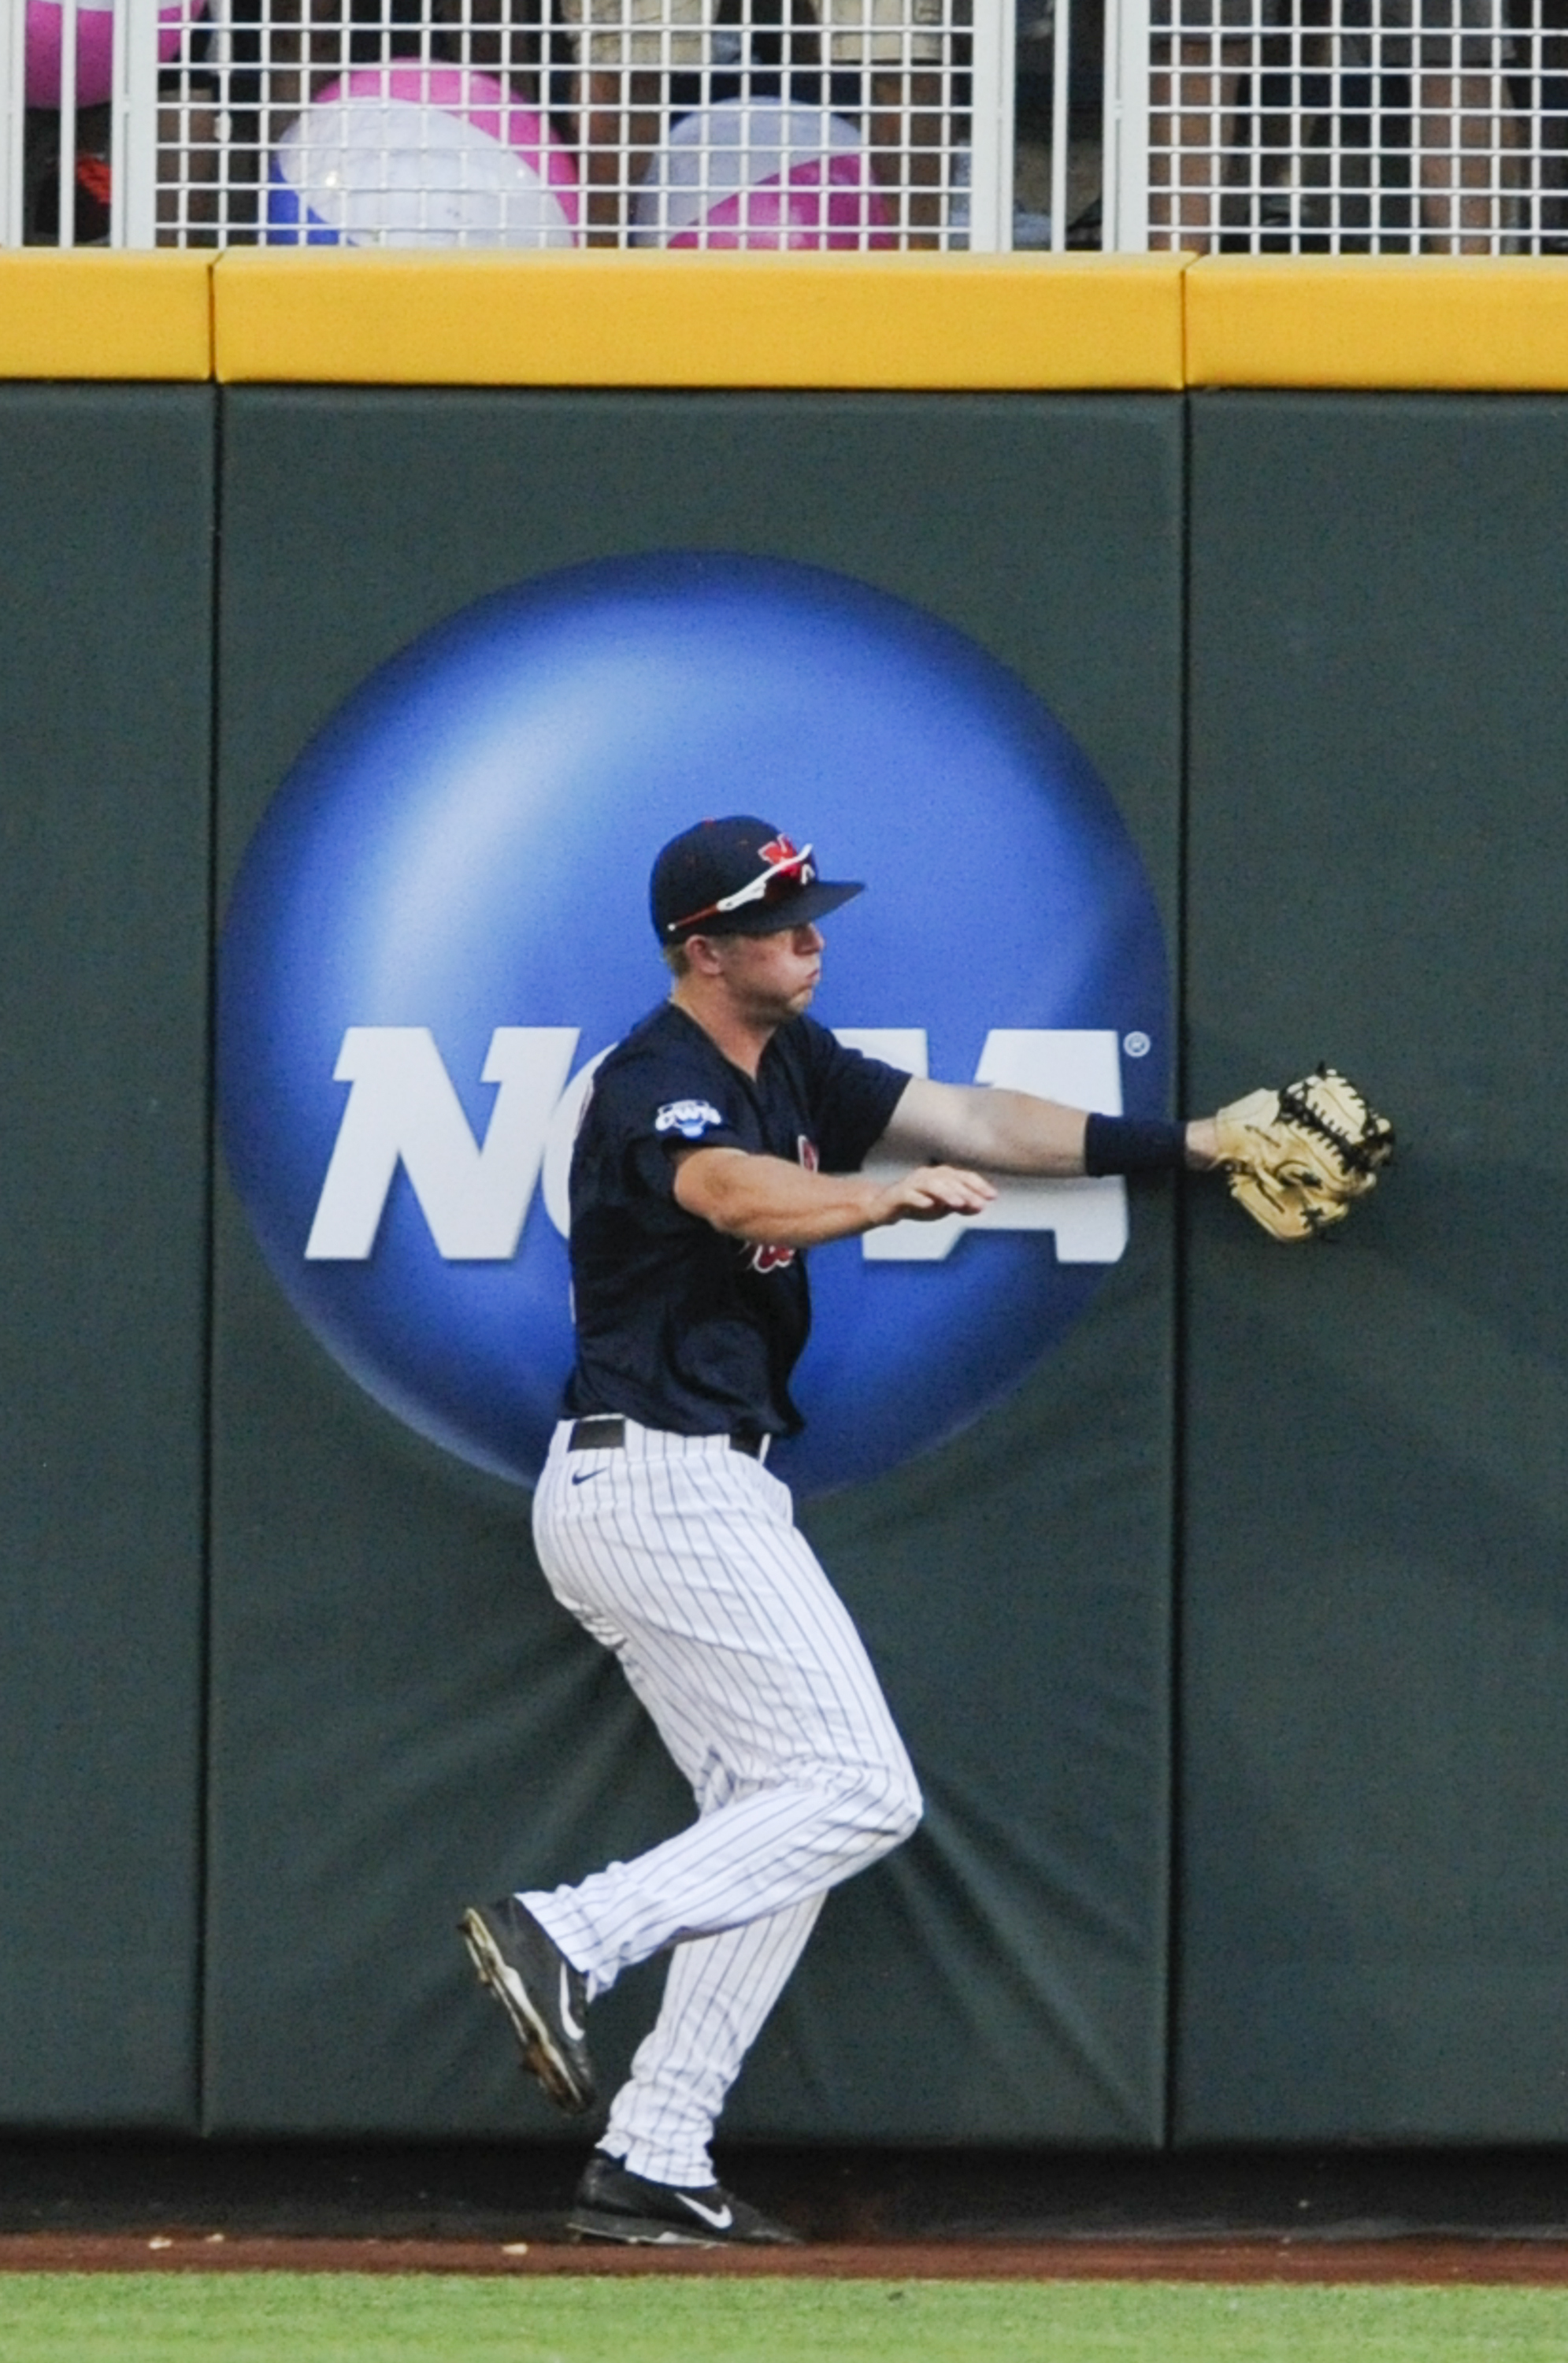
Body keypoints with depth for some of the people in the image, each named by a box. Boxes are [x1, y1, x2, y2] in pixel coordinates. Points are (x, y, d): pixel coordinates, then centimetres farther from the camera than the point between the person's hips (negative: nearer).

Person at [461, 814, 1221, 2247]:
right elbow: (746, 1196, -39)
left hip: (677, 1495, 10)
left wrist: (1193, 1145, 15)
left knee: (783, 1823, 8)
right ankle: (566, 1938, -18)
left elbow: (975, 1123, 17)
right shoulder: (660, 1088, -17)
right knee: (860, 1792, -13)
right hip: (665, 1483, -10)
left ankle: (652, 2165, 4)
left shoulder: (787, 1066, 13)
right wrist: (891, 1196, -56)